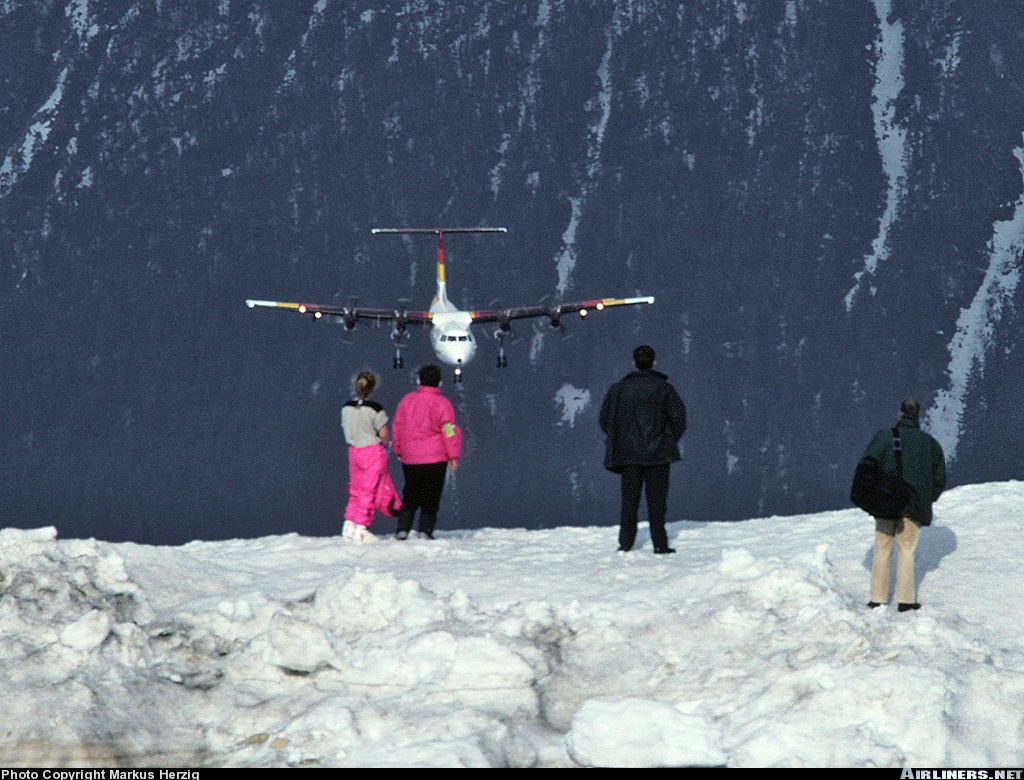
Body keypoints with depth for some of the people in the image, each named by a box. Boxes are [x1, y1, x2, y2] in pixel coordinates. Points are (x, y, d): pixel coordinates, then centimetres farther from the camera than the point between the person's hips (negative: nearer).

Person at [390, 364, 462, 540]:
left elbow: (396, 427, 15)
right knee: (431, 497, 3)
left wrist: (398, 451, 26)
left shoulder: (406, 400, 9)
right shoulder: (440, 403, -8)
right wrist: (453, 456, -3)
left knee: (410, 495, 13)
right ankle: (426, 529, -4)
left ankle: (403, 529, 4)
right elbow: (449, 431, -10)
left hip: (409, 459, 4)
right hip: (434, 459, -4)